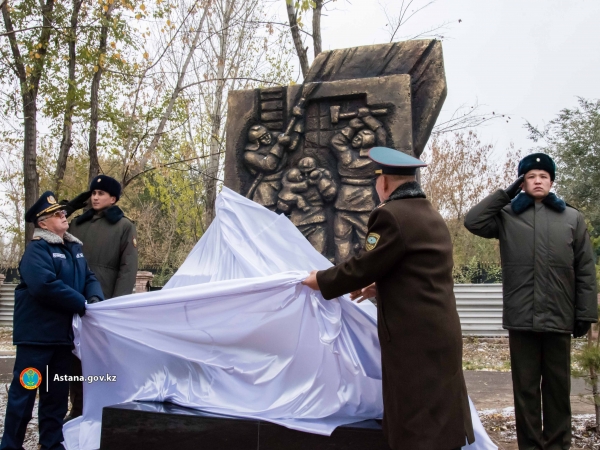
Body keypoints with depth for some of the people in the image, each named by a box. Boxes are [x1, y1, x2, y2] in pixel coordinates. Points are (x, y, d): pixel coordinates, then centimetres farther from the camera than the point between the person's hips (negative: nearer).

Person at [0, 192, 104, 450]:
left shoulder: (74, 248, 14)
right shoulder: (36, 250, -13)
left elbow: (88, 278, 13)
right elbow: (45, 285, -27)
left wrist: (95, 298, -10)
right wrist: (82, 305, -22)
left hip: (63, 332, 8)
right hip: (37, 333, -8)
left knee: (57, 392, 14)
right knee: (24, 390, 1)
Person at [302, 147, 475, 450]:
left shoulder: (390, 214, -16)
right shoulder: (431, 215, 13)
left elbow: (363, 266, -13)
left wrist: (321, 280, 2)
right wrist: (379, 288, 26)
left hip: (415, 338, -9)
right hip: (438, 332, 9)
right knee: (438, 421, 19)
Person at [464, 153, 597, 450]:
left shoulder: (572, 218, 8)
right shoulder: (507, 216, 8)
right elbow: (473, 221, -6)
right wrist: (506, 193, 0)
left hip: (559, 318, 0)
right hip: (521, 318, 0)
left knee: (558, 387, 10)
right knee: (525, 387, 8)